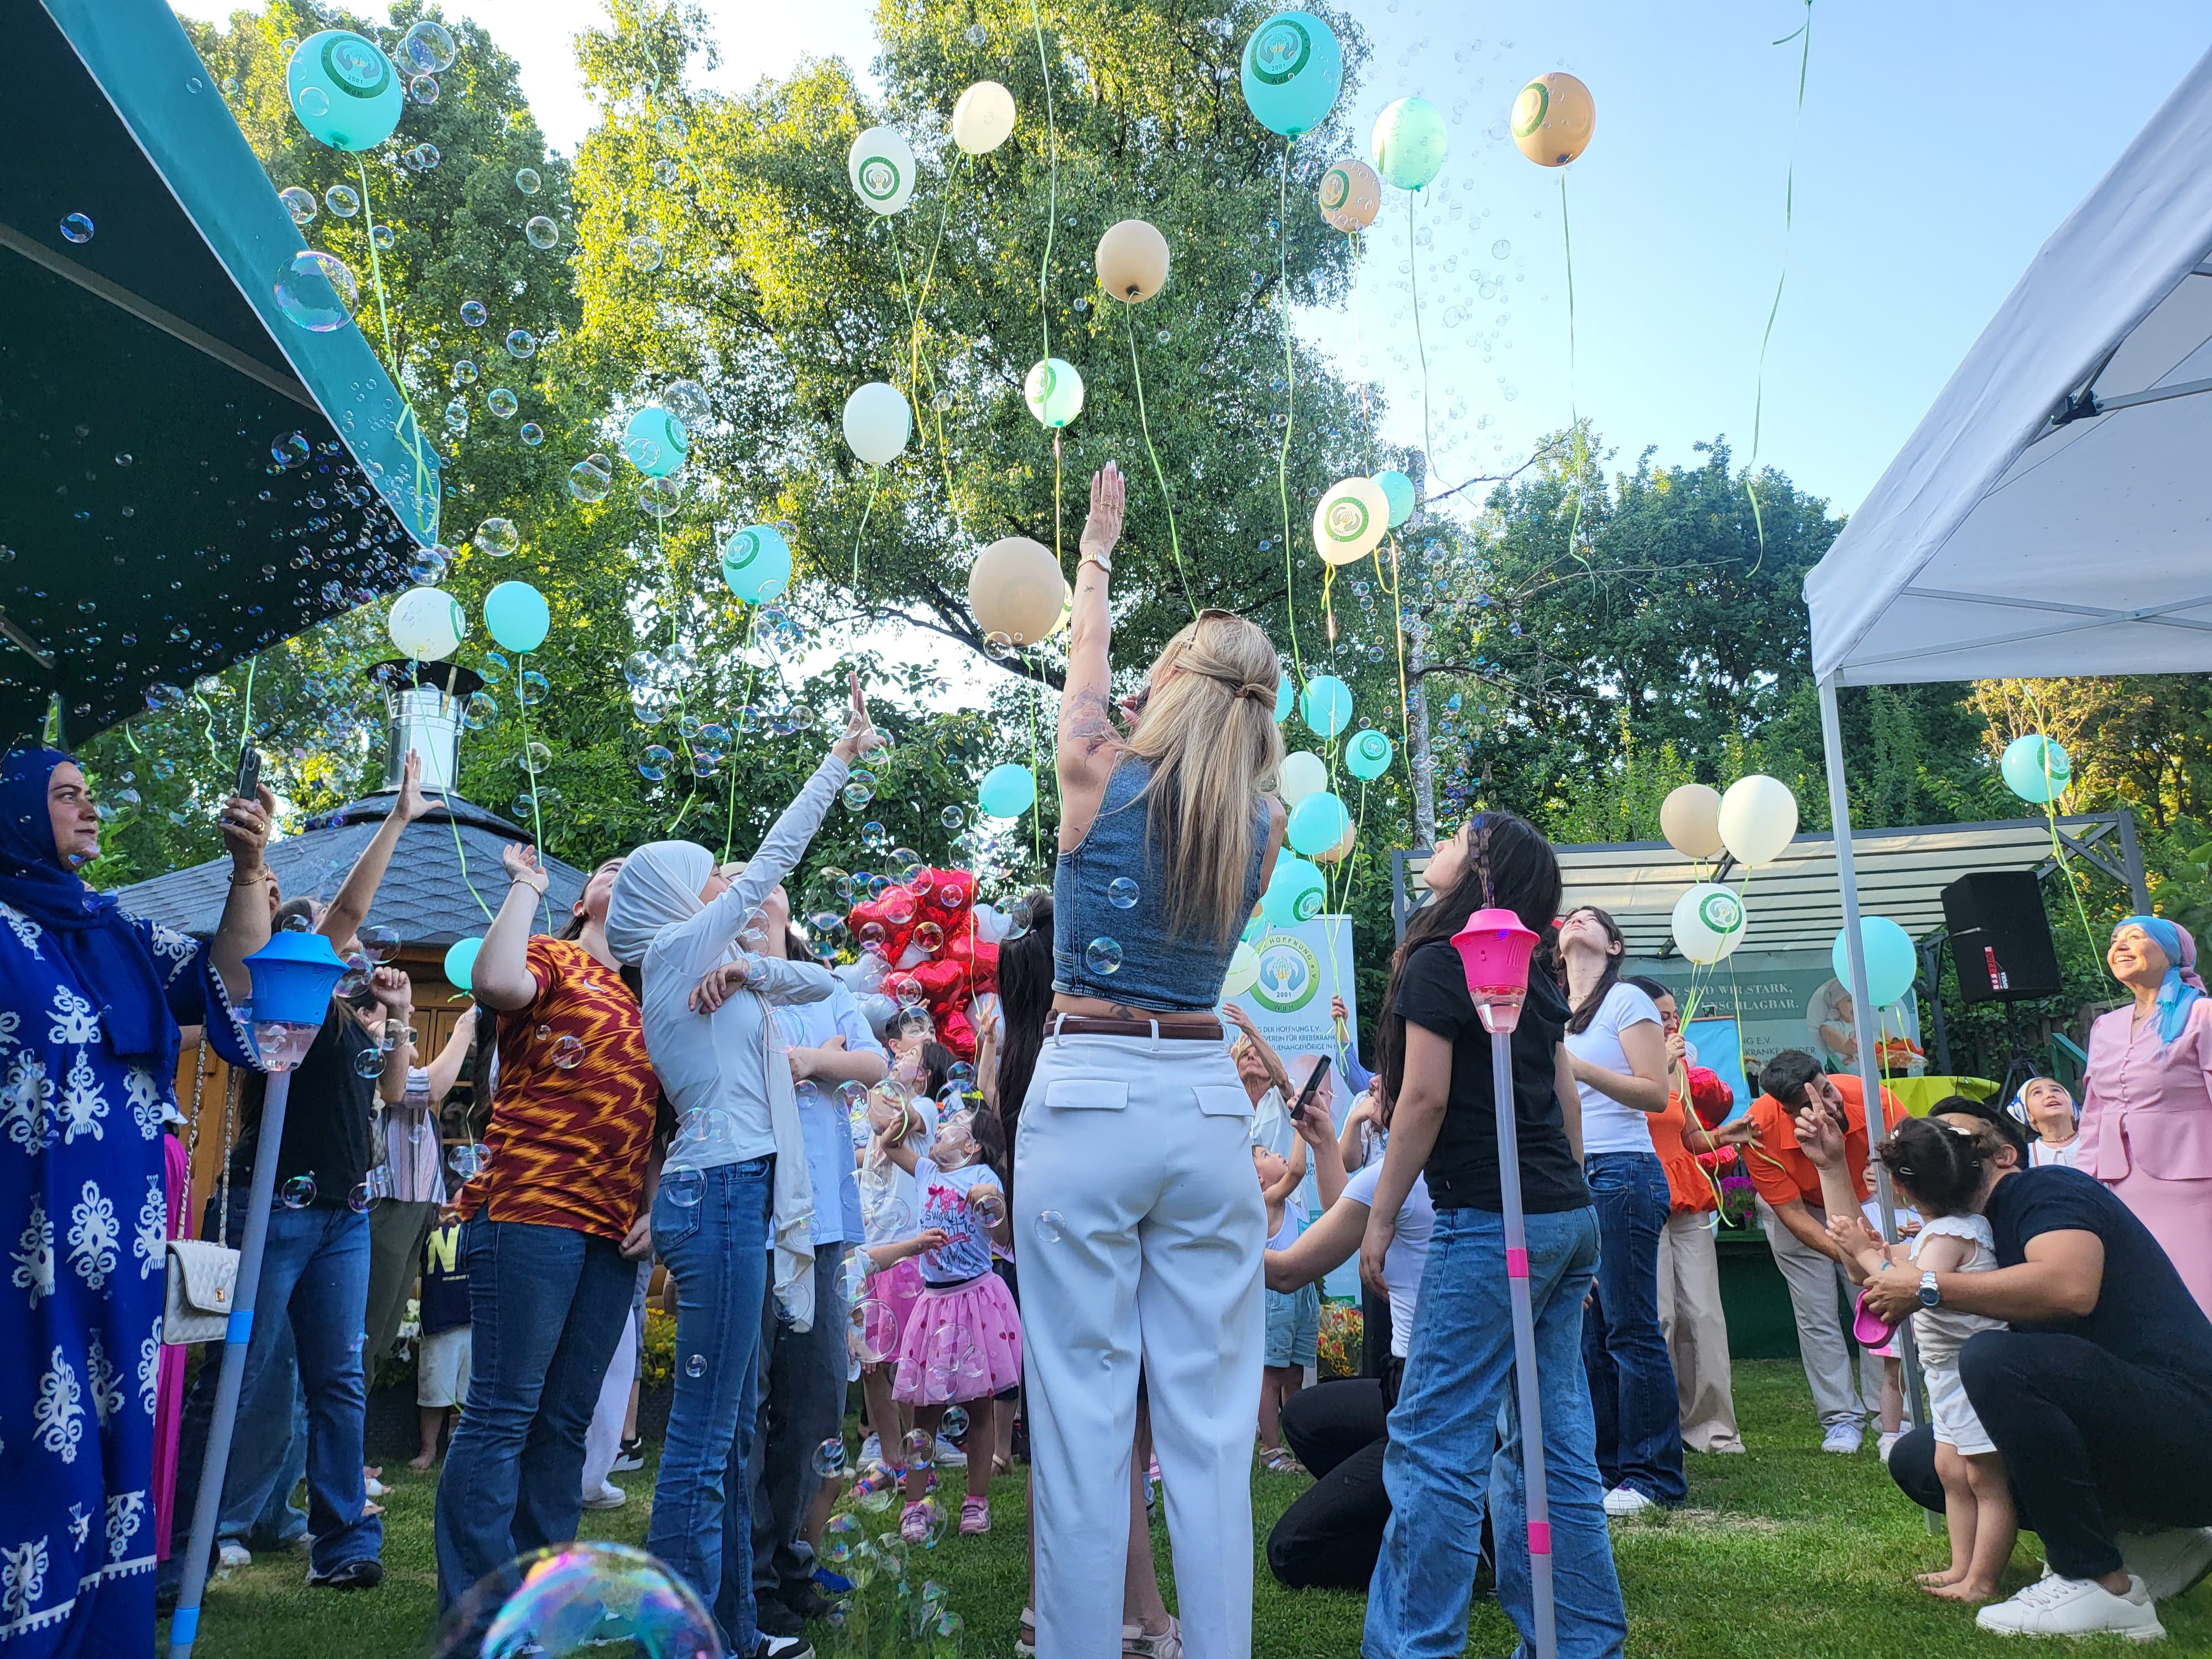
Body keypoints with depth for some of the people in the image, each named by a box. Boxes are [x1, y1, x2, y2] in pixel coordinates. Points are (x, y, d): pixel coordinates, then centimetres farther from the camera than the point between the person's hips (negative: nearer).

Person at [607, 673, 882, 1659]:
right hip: (721, 1196, -9)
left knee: (730, 1432, 12)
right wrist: (843, 756, 6)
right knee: (702, 1438, -7)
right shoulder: (678, 948, -3)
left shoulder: (696, 968, 21)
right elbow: (775, 858, -1)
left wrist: (747, 968, 1)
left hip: (732, 1198, 9)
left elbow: (822, 981, 19)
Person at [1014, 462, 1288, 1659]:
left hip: (1086, 1098, -3)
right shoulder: (1264, 830, 3)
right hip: (1207, 1103, 3)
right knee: (1210, 1417, 8)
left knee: (1082, 1411, 3)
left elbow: (1086, 660, 15)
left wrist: (1098, 548, 32)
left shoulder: (1096, 776, -4)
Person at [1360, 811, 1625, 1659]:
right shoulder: (1525, 976, 16)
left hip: (1491, 1221, -9)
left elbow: (1425, 1097, -12)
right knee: (1553, 1441, 13)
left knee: (1433, 1442, -4)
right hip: (1567, 1216, 9)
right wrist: (1565, 1207, 21)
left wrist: (1381, 1216, -6)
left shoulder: (1438, 962, -7)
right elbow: (1568, 1103, 17)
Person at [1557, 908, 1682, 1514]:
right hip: (1568, 1177, 7)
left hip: (1621, 1173, -7)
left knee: (1630, 1328, -5)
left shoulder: (1627, 1000, 0)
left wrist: (1577, 1067, -18)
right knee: (1585, 1333, 7)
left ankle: (1652, 1478, 2)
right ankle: (1604, 1468, 15)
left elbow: (1655, 1094, -9)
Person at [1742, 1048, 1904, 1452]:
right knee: (1817, 1315, -2)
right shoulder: (1761, 1131, -35)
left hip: (1863, 1204, 1)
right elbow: (1793, 1214, -26)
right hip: (1797, 1211, -1)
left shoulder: (1874, 1101, -35)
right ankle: (1842, 1419, 10)